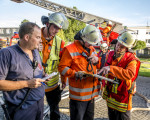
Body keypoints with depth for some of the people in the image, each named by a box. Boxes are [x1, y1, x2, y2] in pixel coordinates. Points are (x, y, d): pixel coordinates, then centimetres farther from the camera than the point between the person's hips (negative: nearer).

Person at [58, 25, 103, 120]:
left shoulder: (92, 49, 12)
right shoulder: (70, 49, -12)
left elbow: (99, 66, 19)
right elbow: (62, 67, -12)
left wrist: (97, 60, -4)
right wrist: (75, 74, -26)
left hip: (92, 93, 7)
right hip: (78, 94, -7)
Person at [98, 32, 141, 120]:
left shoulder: (131, 59, -20)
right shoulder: (110, 54, 0)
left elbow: (129, 74, -40)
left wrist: (111, 68, -46)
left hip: (122, 96, -6)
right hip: (110, 95, 6)